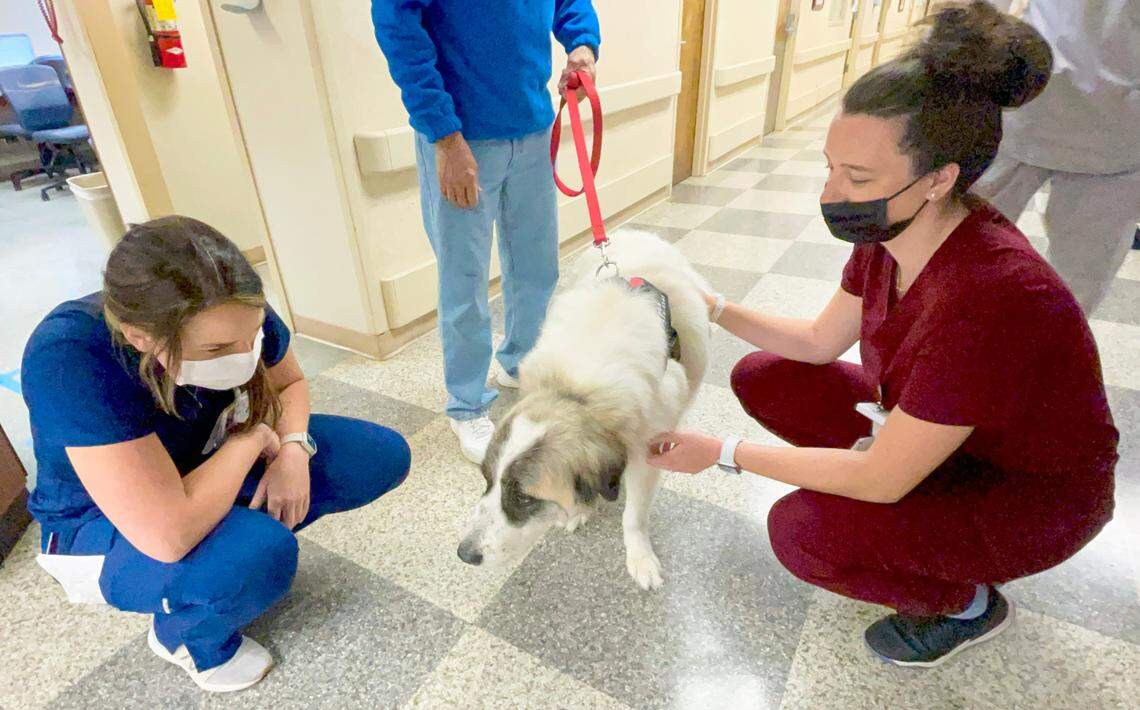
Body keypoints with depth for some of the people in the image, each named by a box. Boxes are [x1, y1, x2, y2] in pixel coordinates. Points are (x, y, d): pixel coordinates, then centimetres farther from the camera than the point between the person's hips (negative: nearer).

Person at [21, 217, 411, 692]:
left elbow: (290, 383, -1)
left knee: (384, 457, -8)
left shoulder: (234, 317, -24)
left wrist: (293, 447, -21)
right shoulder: (69, 359, -38)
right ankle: (182, 635, 1)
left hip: (210, 464, 5)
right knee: (260, 556, -35)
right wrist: (256, 436, -27)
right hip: (102, 524, -4)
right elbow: (170, 536, -41)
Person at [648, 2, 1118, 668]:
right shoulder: (889, 231, -15)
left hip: (1030, 492, -7)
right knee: (762, 379, -2)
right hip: (923, 429, 7)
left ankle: (969, 602, 5)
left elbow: (880, 480, -30)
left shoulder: (988, 300, -38)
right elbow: (820, 341, 0)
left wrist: (723, 453, -26)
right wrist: (712, 308, -10)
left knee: (802, 532, -27)